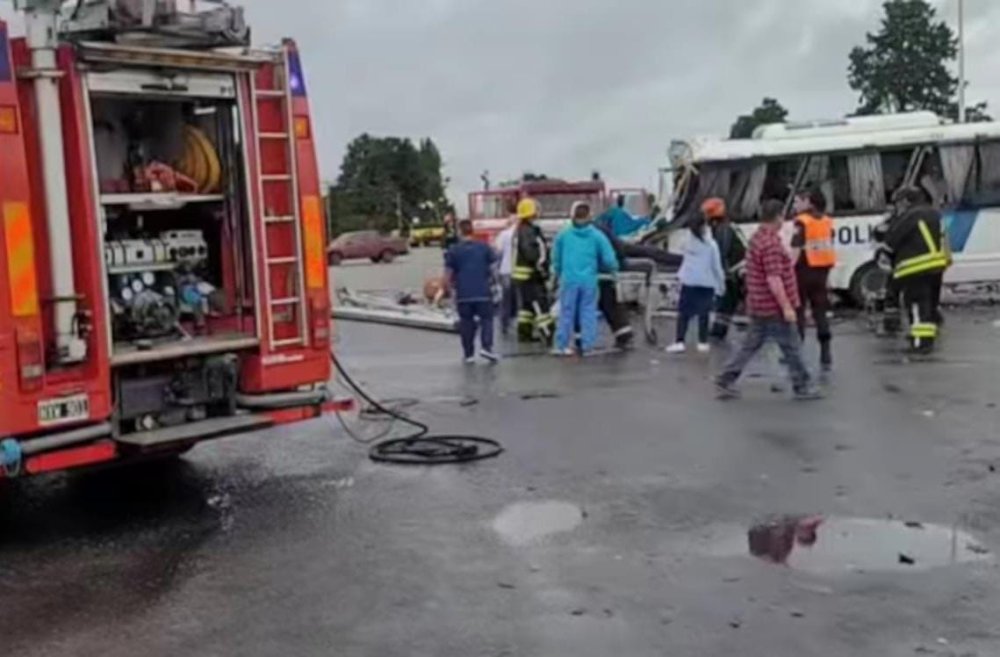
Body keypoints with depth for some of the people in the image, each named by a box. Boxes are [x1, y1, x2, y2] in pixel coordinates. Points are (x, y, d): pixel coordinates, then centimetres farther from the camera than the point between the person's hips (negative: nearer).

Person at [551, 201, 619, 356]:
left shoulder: (563, 234, 2)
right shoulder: (597, 236, -1)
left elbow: (556, 258, 11)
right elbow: (609, 259, -1)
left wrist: (558, 274, 27)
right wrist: (613, 269, 20)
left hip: (569, 280, 0)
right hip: (589, 280, 0)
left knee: (567, 312, 6)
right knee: (588, 313, 7)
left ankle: (562, 345, 8)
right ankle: (587, 346, 7)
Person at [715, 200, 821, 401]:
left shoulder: (758, 238, 12)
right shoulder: (771, 244, -21)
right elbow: (773, 279, -25)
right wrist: (786, 307, -23)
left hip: (760, 306, 10)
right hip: (774, 308, -10)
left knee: (750, 345, 12)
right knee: (792, 348, 4)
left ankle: (725, 382, 10)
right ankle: (802, 387, 14)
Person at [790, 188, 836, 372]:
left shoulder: (802, 222, -11)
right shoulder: (827, 222, 10)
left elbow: (796, 250, -18)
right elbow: (829, 249, 14)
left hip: (804, 271, -6)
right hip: (821, 271, 6)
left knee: (798, 311, 3)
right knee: (821, 312, 9)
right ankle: (826, 355, 7)